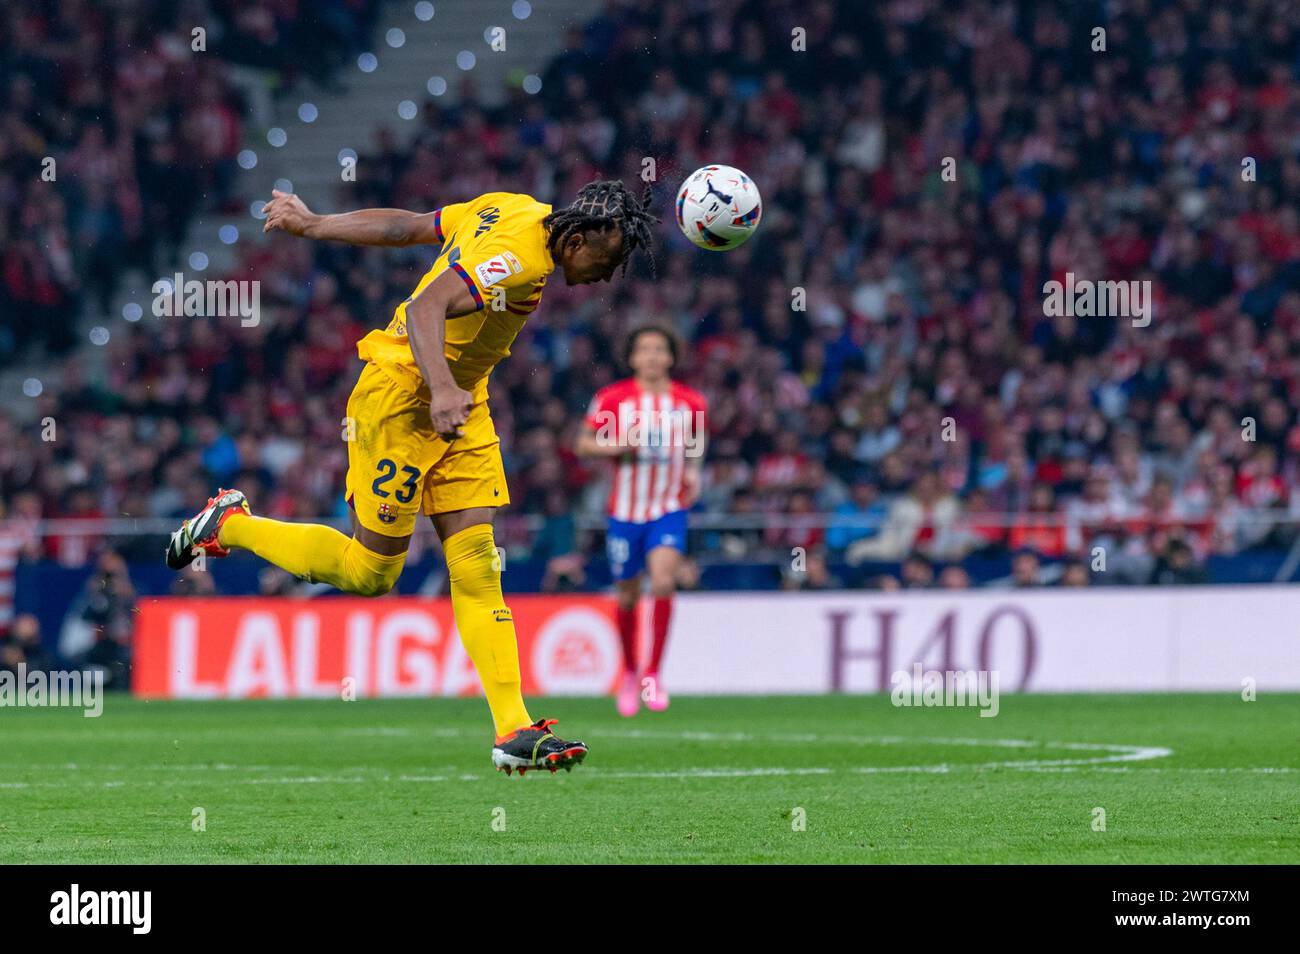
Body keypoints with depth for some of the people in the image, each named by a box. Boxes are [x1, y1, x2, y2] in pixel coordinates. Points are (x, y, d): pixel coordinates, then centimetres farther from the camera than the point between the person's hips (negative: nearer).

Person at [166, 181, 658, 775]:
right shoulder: (518, 257, -25)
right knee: (369, 572, 1)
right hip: (402, 397, -9)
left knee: (477, 567, 0)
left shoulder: (514, 210, 3)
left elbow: (406, 225, 10)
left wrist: (312, 225, 16)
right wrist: (441, 389, -52)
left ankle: (513, 732, -6)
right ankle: (231, 525, 21)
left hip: (459, 403, 9)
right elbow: (427, 306, -38)